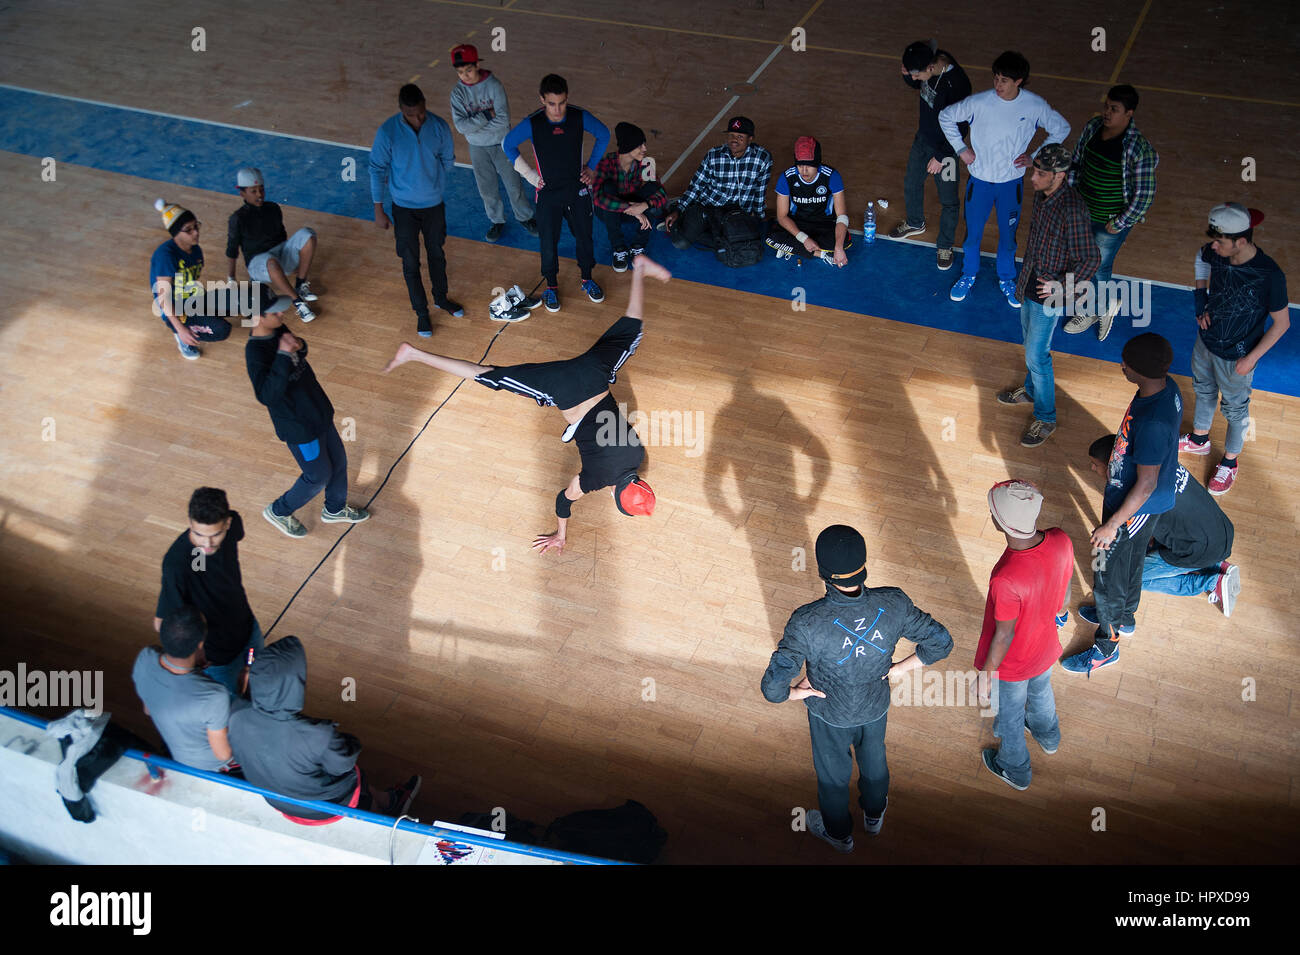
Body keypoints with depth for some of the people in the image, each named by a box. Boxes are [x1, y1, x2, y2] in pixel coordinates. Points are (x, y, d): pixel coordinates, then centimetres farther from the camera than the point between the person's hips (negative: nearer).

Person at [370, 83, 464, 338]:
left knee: (437, 253, 22)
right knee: (410, 262, 9)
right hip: (404, 207, -2)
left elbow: (448, 162, 3)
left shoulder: (439, 127, -14)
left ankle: (441, 298, 46)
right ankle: (421, 312, 28)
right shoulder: (387, 132, -20)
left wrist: (430, 178, -3)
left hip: (434, 204, 2)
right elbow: (377, 170, -10)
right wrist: (378, 211, -7)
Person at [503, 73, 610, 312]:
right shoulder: (532, 124, -18)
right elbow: (508, 145, -2)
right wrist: (530, 175, -4)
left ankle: (587, 279, 37)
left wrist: (591, 167, 3)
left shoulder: (579, 117, -14)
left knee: (584, 236, 14)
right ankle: (551, 286, 29)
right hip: (548, 193, -2)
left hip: (578, 189, 2)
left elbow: (603, 134, 5)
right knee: (549, 241, 9)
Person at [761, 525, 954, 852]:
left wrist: (796, 692, -19)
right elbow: (941, 642, -18)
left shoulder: (807, 623, -41)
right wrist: (899, 667, -6)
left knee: (832, 771, 28)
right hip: (876, 707, 3)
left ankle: (838, 833, 57)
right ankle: (874, 813, 64)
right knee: (873, 757, 34)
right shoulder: (893, 604, -31)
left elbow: (772, 688, -42)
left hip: (830, 714, -3)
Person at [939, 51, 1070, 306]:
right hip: (980, 180, 0)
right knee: (973, 232, 16)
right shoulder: (979, 103, -19)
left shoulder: (1035, 106, -16)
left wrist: (1035, 157, -5)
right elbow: (946, 116, -3)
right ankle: (969, 275, 41)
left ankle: (1006, 279, 40)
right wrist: (961, 149, -6)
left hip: (1012, 182, 0)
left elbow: (1061, 129, 2)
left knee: (1008, 235, 16)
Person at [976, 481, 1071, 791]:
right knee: (1040, 690, 37)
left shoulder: (1006, 579, -45)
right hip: (1045, 648, 6)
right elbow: (1064, 593, -6)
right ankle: (1048, 737, 68)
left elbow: (1004, 636, -28)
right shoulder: (1061, 541, -26)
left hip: (1011, 664, -5)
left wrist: (986, 674, -10)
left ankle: (1016, 771, 54)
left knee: (1009, 716, 26)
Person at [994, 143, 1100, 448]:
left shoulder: (1071, 208, -30)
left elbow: (1090, 259, -25)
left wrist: (1062, 285, -30)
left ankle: (1046, 419, 17)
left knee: (1037, 356, 1)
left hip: (1048, 296, -8)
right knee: (1029, 343, 26)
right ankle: (1031, 389, 49)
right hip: (1030, 286, 8)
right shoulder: (1042, 194, -3)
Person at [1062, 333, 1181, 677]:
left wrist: (1113, 524, -20)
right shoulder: (1167, 388, -11)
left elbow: (1146, 484, -30)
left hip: (1134, 507, -9)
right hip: (1148, 505, 9)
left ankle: (1107, 646, 33)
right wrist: (1115, 464, 23)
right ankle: (1124, 617, 55)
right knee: (1131, 560, 31)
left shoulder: (1152, 422, -39)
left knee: (1107, 575, 11)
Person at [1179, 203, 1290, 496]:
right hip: (1206, 340, 5)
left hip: (1236, 358, -5)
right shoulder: (1216, 253, -20)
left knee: (1235, 408, 17)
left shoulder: (1269, 276, -35)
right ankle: (1199, 439, 56)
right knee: (1203, 391, 29)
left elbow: (1282, 323, -20)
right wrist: (1200, 296, -2)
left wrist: (1252, 358, -18)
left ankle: (1229, 462, 42)